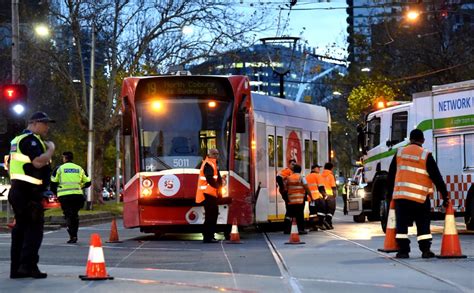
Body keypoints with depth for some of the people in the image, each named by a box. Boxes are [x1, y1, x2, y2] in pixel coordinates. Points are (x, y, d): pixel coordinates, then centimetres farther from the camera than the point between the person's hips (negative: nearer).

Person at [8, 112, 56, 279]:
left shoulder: (18, 140, 21)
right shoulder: (30, 139, -12)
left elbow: (10, 164, 27)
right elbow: (38, 162, -25)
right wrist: (51, 149, -11)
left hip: (17, 189, 10)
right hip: (29, 192, -10)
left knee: (21, 228, 11)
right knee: (34, 229, -8)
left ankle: (16, 268, 13)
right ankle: (28, 265, -12)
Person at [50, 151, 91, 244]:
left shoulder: (59, 169, 5)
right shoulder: (79, 169, 14)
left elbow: (53, 182, 1)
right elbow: (87, 182, 15)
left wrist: (54, 192, 17)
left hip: (64, 195, -3)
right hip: (77, 195, 3)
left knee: (68, 215, 0)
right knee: (75, 215, 17)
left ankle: (72, 236, -15)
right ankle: (74, 235, 18)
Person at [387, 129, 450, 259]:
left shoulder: (399, 153, 7)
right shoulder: (426, 155, -2)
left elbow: (391, 175, 13)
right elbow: (436, 177, -2)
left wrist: (390, 193, 22)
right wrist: (445, 195, 2)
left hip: (400, 194, 2)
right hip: (420, 197, -2)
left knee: (401, 224, 6)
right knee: (423, 225, 8)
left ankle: (403, 250, 2)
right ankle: (425, 250, 5)